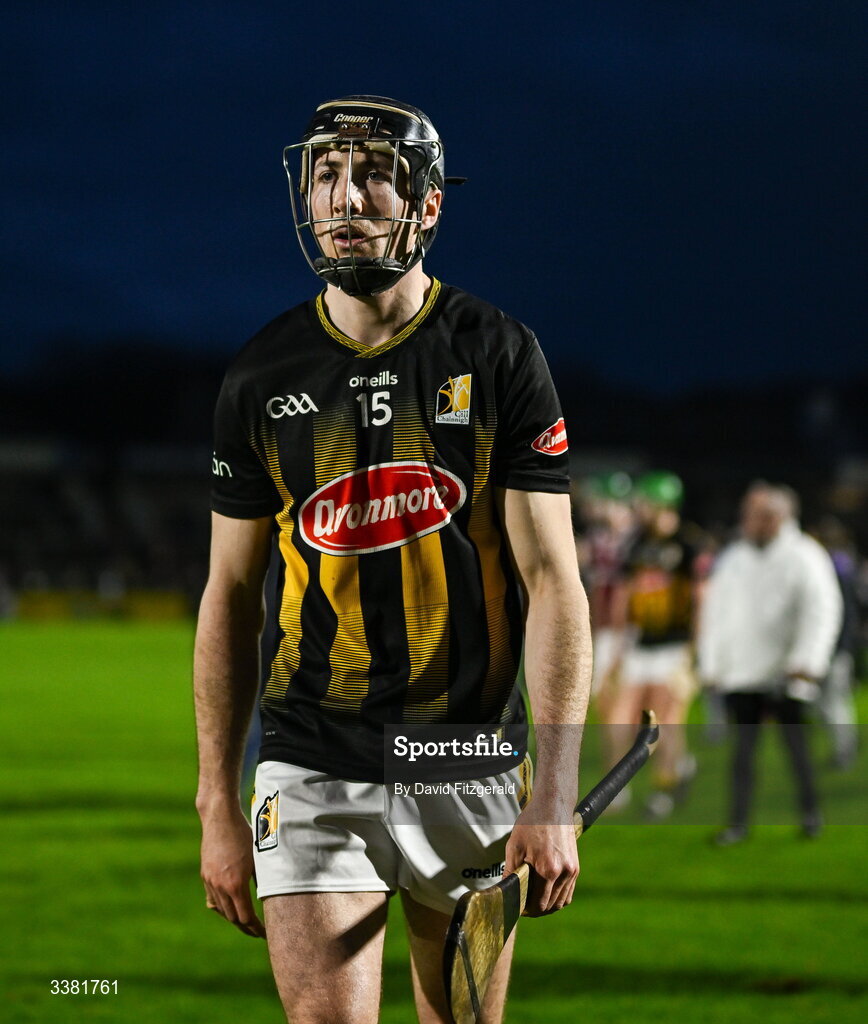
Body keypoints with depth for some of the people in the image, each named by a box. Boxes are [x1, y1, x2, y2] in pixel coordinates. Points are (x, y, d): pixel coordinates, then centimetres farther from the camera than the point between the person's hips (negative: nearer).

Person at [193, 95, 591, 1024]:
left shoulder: (497, 356, -3)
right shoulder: (262, 376, 3)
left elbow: (550, 580, -5)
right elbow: (231, 594, 9)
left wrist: (554, 799, -12)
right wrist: (217, 807, 6)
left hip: (467, 769, -1)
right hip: (315, 773, 1)